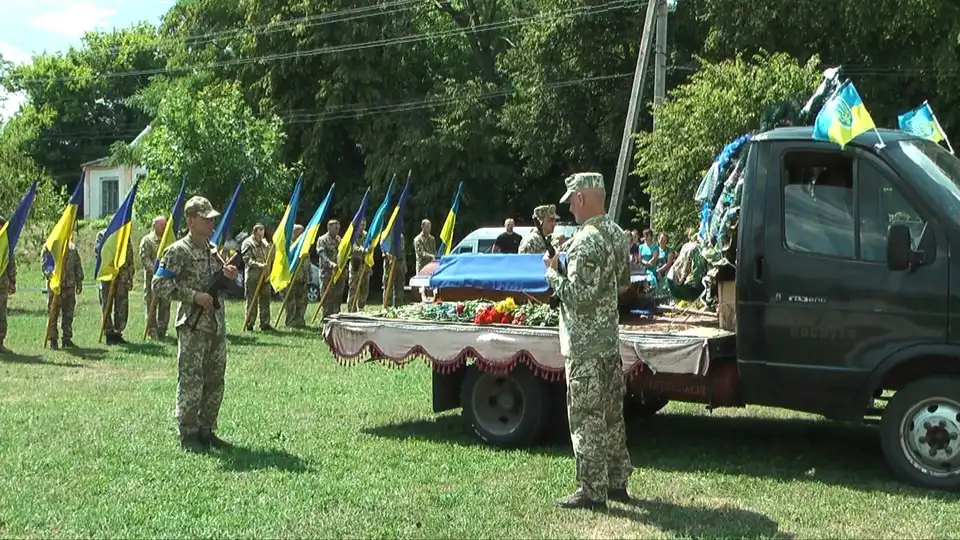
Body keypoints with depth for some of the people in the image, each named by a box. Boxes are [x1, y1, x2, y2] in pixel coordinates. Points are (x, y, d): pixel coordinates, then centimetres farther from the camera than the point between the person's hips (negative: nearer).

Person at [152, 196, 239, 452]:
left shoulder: (213, 249, 14)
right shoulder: (178, 251, -9)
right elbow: (159, 285, -14)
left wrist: (228, 275, 1)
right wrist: (194, 296, -19)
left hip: (216, 324, 8)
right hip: (192, 325, -7)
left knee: (215, 381, 11)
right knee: (191, 381, -4)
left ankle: (206, 430, 20)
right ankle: (188, 435, 4)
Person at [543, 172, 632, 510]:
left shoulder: (586, 241, -21)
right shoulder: (617, 234, 9)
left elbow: (577, 296, -23)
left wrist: (551, 272, -10)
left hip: (585, 346, -9)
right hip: (610, 340, 9)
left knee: (586, 419, -2)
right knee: (611, 415, 16)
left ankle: (592, 492, 4)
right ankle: (617, 482, 25)